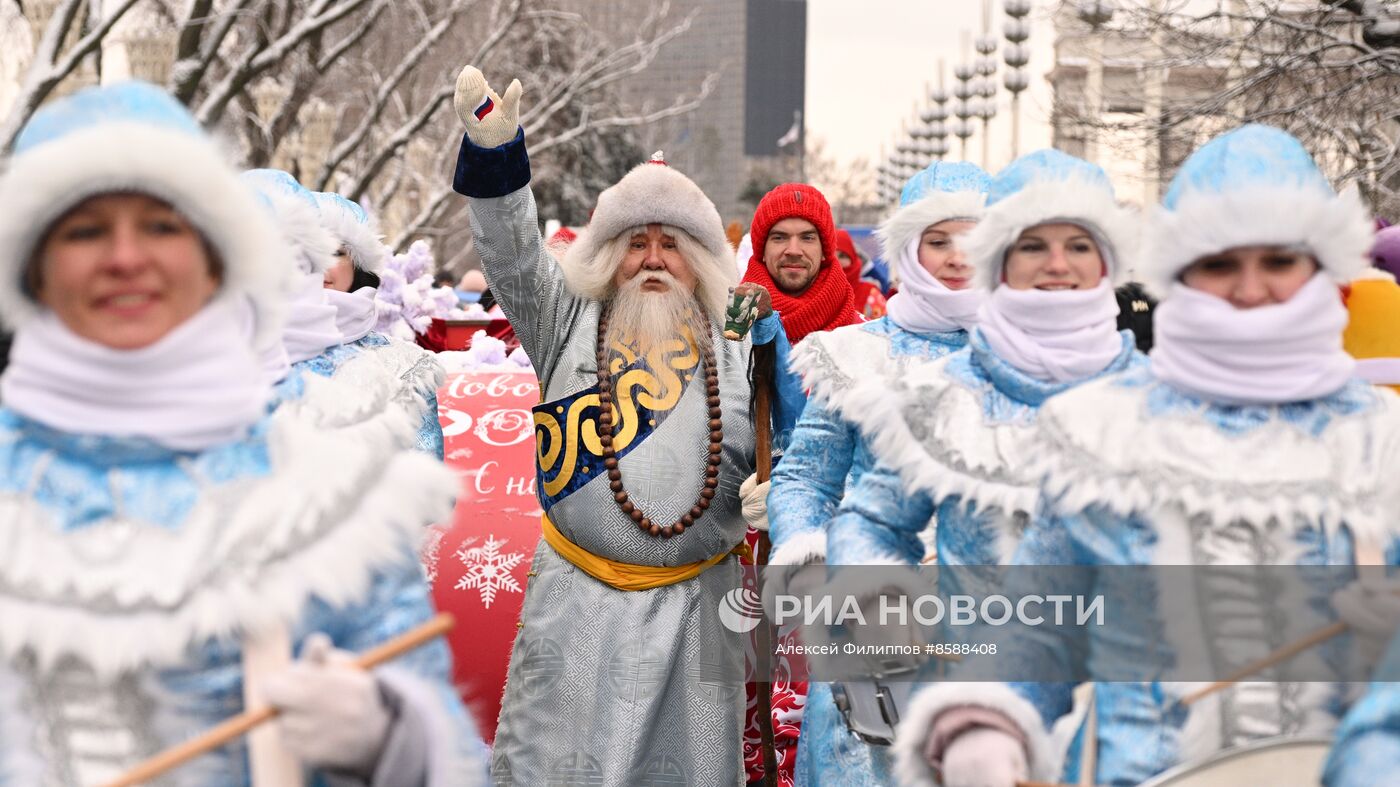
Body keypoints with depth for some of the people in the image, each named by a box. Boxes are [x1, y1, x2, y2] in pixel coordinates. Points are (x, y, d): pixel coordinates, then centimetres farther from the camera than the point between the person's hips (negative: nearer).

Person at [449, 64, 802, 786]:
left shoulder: (732, 341, 7)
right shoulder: (569, 320, 7)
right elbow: (513, 255, -5)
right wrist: (493, 151, -17)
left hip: (696, 599, 1)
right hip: (579, 594, 0)